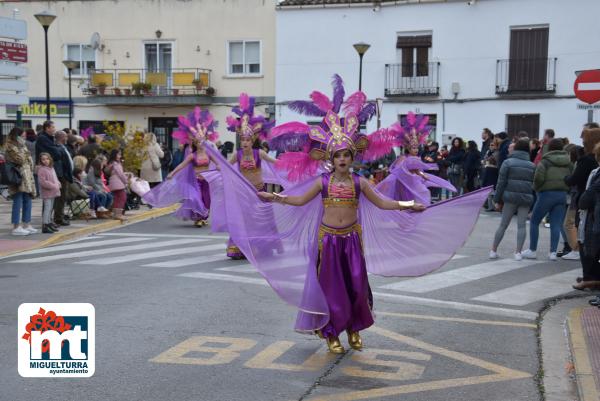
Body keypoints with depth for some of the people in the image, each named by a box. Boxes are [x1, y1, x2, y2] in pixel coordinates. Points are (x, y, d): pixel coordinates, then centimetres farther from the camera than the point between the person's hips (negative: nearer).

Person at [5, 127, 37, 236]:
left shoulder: (22, 146, 18)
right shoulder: (12, 147, -9)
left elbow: (29, 161, 23)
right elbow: (21, 159, -19)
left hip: (27, 178, 9)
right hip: (18, 178, -9)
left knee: (27, 201, 10)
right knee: (18, 202, -7)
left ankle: (26, 225, 17)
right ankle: (16, 227, -4)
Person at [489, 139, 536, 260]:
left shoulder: (508, 162, 2)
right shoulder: (532, 165, 10)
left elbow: (501, 182, -3)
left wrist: (498, 200, 0)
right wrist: (533, 203, 12)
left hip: (510, 197, -1)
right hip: (526, 198, 1)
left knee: (503, 224, 7)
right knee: (522, 225, 4)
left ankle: (493, 250, 9)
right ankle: (518, 252, -2)